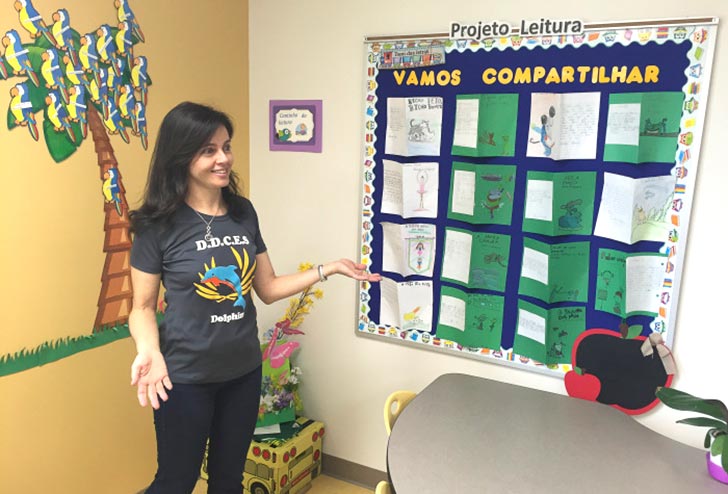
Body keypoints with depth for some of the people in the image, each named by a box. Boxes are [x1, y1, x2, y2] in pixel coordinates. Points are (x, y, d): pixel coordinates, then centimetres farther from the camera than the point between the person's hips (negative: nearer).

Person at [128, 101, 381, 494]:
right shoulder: (159, 225, -14)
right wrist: (149, 351, -27)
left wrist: (328, 269, -3)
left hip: (244, 372, 4)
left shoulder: (243, 212, -1)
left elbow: (267, 289, 4)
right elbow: (143, 307, -7)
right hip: (185, 378, -4)